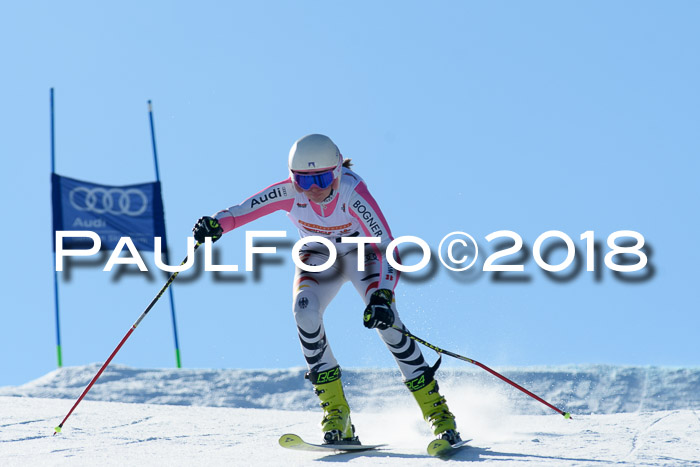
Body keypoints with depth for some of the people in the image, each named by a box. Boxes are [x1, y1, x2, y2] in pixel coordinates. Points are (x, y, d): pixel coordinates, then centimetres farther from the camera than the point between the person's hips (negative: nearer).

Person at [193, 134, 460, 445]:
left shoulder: (353, 193, -37)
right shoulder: (289, 193, -28)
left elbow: (387, 249, -42)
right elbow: (243, 210, -23)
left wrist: (383, 295, -56)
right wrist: (215, 224, -46)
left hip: (360, 254, -2)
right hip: (317, 258, 3)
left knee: (383, 317, -26)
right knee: (304, 311, -27)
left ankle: (436, 410, -14)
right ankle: (335, 411, -18)